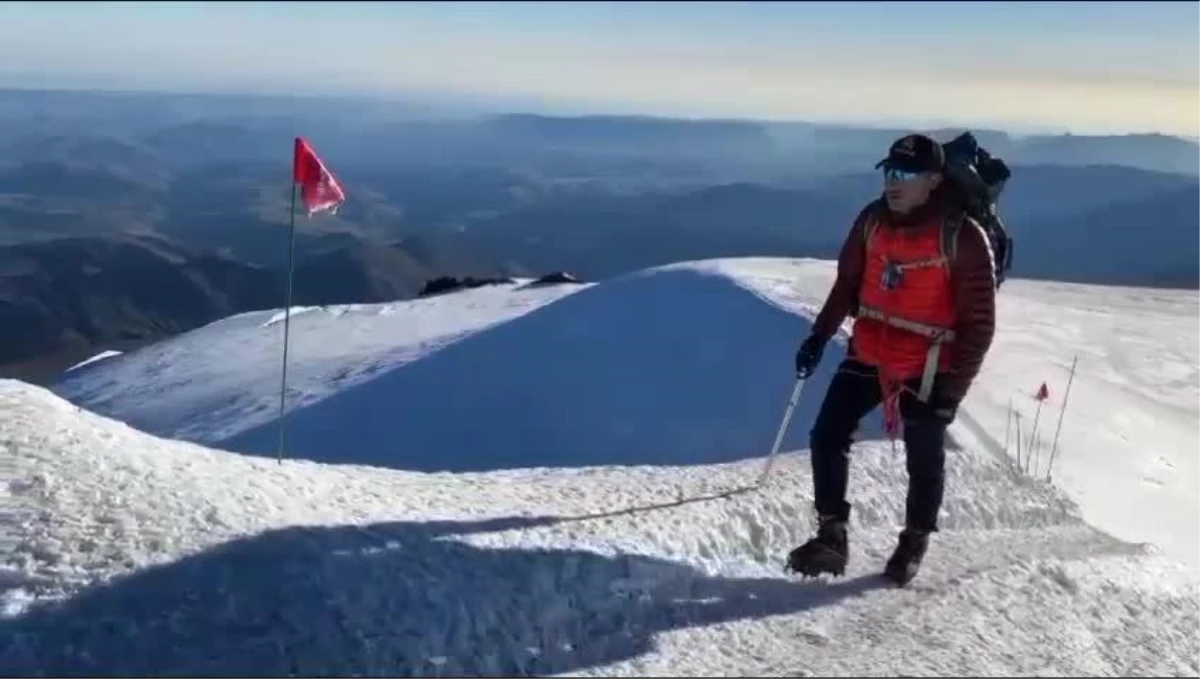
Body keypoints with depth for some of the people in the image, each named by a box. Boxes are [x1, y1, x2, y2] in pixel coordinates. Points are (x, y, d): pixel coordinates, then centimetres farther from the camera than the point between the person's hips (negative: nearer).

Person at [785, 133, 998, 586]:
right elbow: (848, 282, 11)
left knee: (924, 464, 12)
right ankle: (831, 537, 14)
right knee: (827, 437, 1)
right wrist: (820, 335, 9)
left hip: (928, 371, -4)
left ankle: (913, 545, 35)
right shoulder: (873, 219, -4)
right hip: (868, 355, 5)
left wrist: (953, 387, -17)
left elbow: (978, 323, -15)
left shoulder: (962, 238, -20)